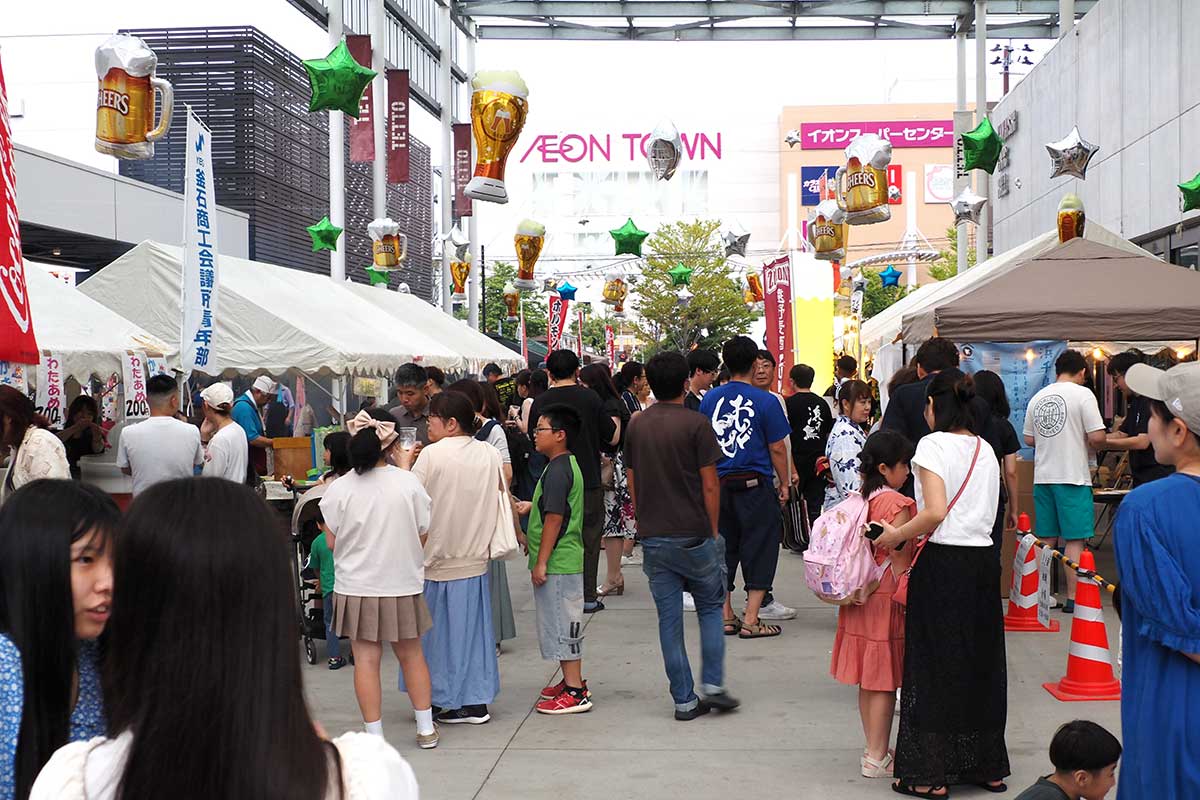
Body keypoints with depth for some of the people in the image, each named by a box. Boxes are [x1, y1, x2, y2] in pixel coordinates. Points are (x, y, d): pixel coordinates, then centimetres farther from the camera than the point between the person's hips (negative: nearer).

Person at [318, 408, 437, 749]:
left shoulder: (340, 489, -10)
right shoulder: (408, 484, -11)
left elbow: (332, 542, -3)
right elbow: (422, 536, 0)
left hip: (356, 587, -1)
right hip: (402, 583, 1)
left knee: (366, 659, 7)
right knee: (411, 654, 17)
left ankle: (374, 734, 9)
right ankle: (426, 728, 25)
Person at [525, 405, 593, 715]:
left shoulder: (557, 470, -18)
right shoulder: (568, 465, 13)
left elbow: (554, 518, -22)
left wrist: (541, 562, -20)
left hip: (556, 563, -10)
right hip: (567, 560, 10)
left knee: (562, 625, -5)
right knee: (564, 625, 17)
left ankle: (575, 693, 0)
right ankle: (572, 681, 27)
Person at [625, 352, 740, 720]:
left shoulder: (636, 425, 5)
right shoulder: (695, 424, -10)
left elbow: (632, 483, 10)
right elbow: (710, 485, -10)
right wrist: (713, 530, 0)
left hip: (653, 537, 4)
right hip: (694, 535, -4)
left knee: (669, 619, 7)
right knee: (711, 608, 14)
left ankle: (684, 699, 9)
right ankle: (712, 684, 6)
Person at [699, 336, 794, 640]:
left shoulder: (710, 398, 2)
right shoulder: (765, 401, -10)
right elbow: (777, 448, -7)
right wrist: (784, 484, 5)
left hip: (718, 485, 4)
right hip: (754, 486, -4)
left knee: (722, 548, 13)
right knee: (759, 550, 4)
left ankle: (725, 616, 17)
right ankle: (751, 620, 2)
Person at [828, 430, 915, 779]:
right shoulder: (897, 504, -17)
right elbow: (900, 561, -17)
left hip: (861, 596, 8)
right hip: (886, 600, -8)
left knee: (868, 679, 14)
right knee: (884, 682, 0)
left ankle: (874, 748, 25)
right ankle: (877, 759, 5)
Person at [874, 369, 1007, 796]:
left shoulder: (933, 444, -9)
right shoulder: (985, 449, 12)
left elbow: (935, 513, -20)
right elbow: (985, 515, 8)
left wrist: (896, 536, -6)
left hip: (943, 565, -6)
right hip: (984, 563, 6)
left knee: (934, 666, 3)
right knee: (981, 663, 15)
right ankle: (987, 765, 24)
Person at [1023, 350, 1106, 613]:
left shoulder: (1037, 398, 10)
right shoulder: (1082, 394, -7)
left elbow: (1028, 439, 15)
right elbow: (1098, 437, -13)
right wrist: (1089, 446, 7)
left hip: (1042, 476, 6)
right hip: (1073, 476, -6)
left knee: (1046, 539, 12)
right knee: (1074, 539, -1)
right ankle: (1073, 598, -1)